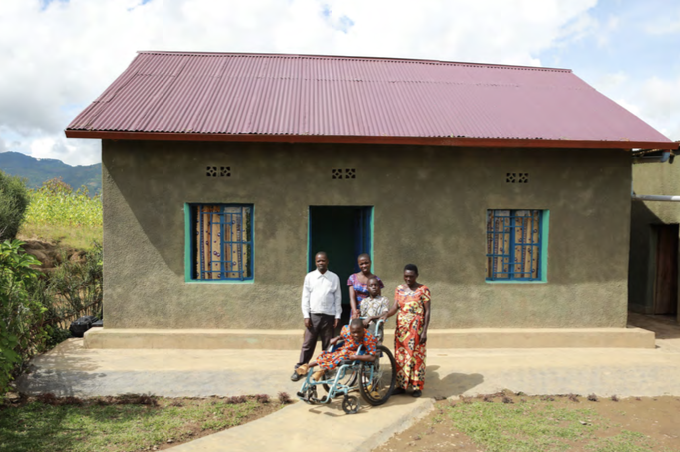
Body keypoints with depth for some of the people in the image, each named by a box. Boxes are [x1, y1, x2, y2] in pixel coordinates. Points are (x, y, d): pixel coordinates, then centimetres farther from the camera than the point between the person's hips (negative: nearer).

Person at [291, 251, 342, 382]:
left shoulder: (334, 277, 3)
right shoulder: (310, 277, 2)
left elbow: (338, 298, 4)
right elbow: (305, 297, 2)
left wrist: (337, 316, 0)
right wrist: (306, 316, -4)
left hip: (329, 316, 1)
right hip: (313, 315, 0)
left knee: (328, 345, 9)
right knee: (308, 344, 2)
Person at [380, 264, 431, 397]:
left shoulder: (423, 290, -4)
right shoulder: (399, 289, 7)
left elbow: (427, 311, -6)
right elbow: (395, 307, -2)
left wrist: (424, 331, -12)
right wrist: (386, 314, -23)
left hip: (416, 328, -4)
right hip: (401, 327, 4)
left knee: (416, 356, -1)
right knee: (400, 356, 6)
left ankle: (417, 387, 10)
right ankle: (401, 385, 16)